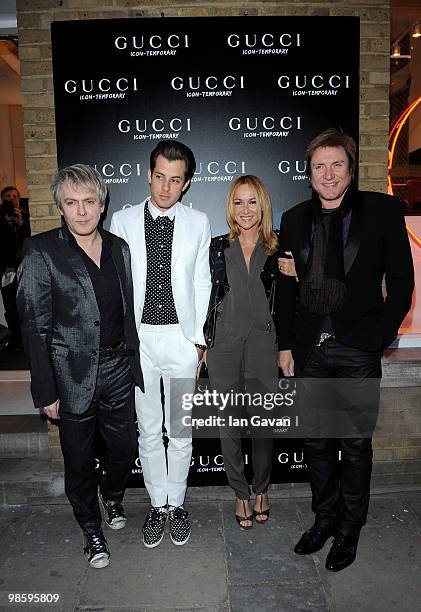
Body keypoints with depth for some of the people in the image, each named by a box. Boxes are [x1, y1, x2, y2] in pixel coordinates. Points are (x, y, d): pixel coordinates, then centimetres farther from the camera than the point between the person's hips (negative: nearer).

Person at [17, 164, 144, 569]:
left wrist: (133, 361, 9)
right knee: (79, 462, 13)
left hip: (119, 370, 4)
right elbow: (34, 326, -11)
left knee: (124, 449, 17)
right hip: (73, 376, -4)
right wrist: (46, 392, -12)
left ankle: (112, 498, 50)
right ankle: (91, 529, 40)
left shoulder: (119, 248, 4)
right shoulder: (41, 251, -11)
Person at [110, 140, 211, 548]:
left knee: (180, 430, 11)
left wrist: (200, 338, 2)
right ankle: (158, 505, 31)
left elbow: (201, 284, 4)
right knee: (149, 430, 12)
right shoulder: (123, 220, 1)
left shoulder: (198, 223, 1)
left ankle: (176, 503, 31)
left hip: (181, 338, 0)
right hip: (138, 338, 0)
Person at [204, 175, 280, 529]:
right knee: (230, 425, 10)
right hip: (224, 346, 0)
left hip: (263, 346, 0)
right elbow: (206, 298, 5)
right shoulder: (217, 248, 3)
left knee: (262, 424, 10)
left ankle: (261, 489, 34)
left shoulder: (277, 250, 3)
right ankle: (241, 493, 30)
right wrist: (201, 345, 3)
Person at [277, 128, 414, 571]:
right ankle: (324, 518, 36)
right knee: (316, 442, 15)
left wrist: (379, 336, -9)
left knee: (355, 444, 10)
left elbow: (401, 282, -1)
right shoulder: (294, 219, 8)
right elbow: (286, 289, 9)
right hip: (310, 349, 3)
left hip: (358, 350, -3)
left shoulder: (382, 211, -1)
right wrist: (285, 344, 6)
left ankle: (349, 529, 30)